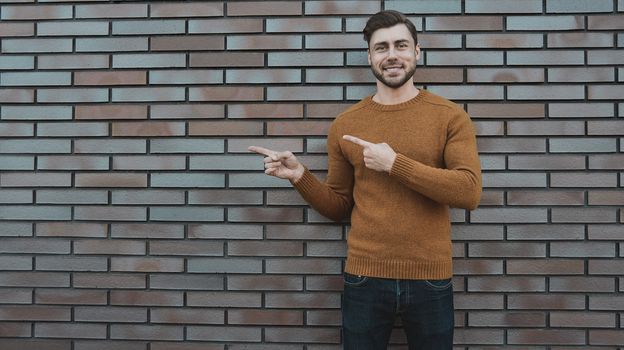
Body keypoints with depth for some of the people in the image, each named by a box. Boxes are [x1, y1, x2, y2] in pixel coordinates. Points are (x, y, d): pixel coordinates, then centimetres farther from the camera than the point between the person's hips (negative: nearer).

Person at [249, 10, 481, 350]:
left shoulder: (450, 116, -2)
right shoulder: (344, 125, 3)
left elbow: (469, 191, -14)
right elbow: (339, 206, 10)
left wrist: (395, 163, -18)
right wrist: (300, 176, -7)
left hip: (430, 280, 0)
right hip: (364, 278, 1)